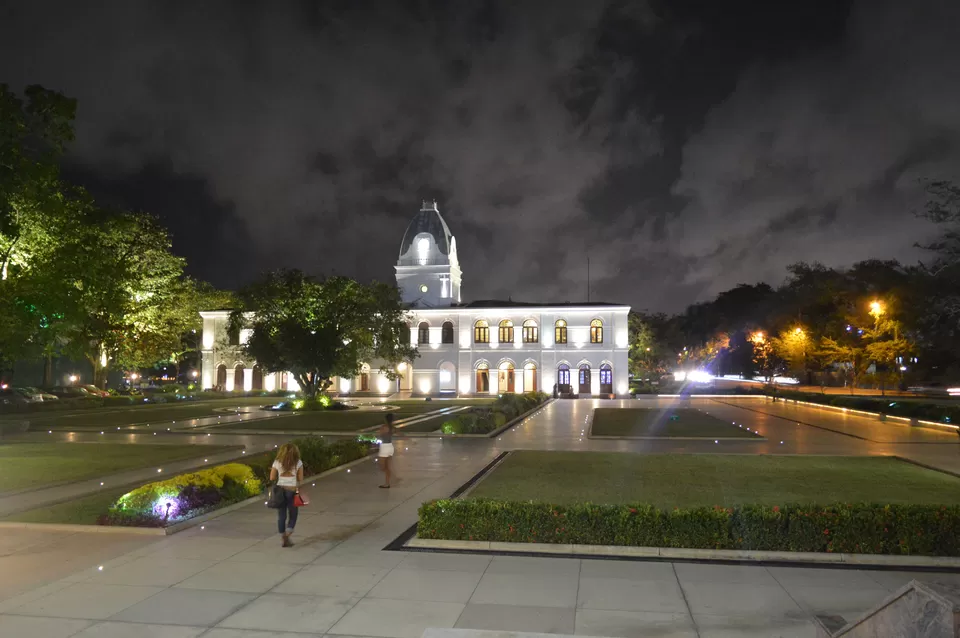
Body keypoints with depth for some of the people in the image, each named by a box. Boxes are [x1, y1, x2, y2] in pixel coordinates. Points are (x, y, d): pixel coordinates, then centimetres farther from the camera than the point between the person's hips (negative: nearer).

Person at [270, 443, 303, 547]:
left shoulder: (277, 463, 0)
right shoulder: (298, 463, -4)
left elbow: (272, 478, 0)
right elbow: (300, 479, -4)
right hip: (293, 490, -2)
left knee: (281, 516, 10)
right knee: (293, 515, 12)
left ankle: (284, 539, 12)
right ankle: (287, 535, -3)